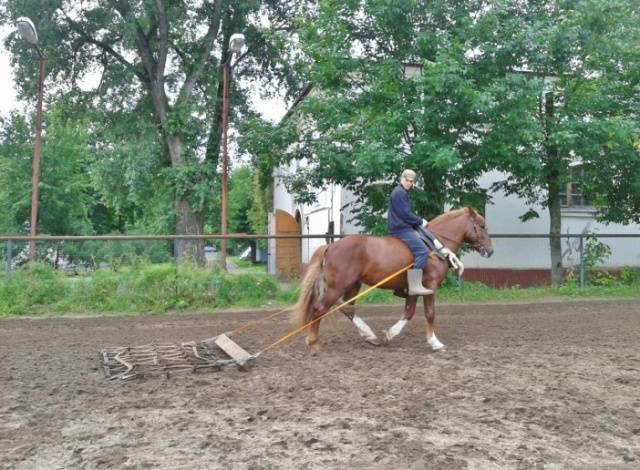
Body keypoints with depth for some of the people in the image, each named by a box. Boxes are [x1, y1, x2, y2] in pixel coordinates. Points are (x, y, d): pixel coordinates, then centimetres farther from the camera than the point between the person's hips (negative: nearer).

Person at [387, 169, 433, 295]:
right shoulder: (400, 192, -11)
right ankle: (415, 286, -26)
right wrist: (420, 221, -7)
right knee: (422, 250, -21)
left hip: (401, 227, 11)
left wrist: (418, 222, 13)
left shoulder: (402, 192, 22)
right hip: (401, 228, -11)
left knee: (421, 250, 16)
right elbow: (405, 214, -18)